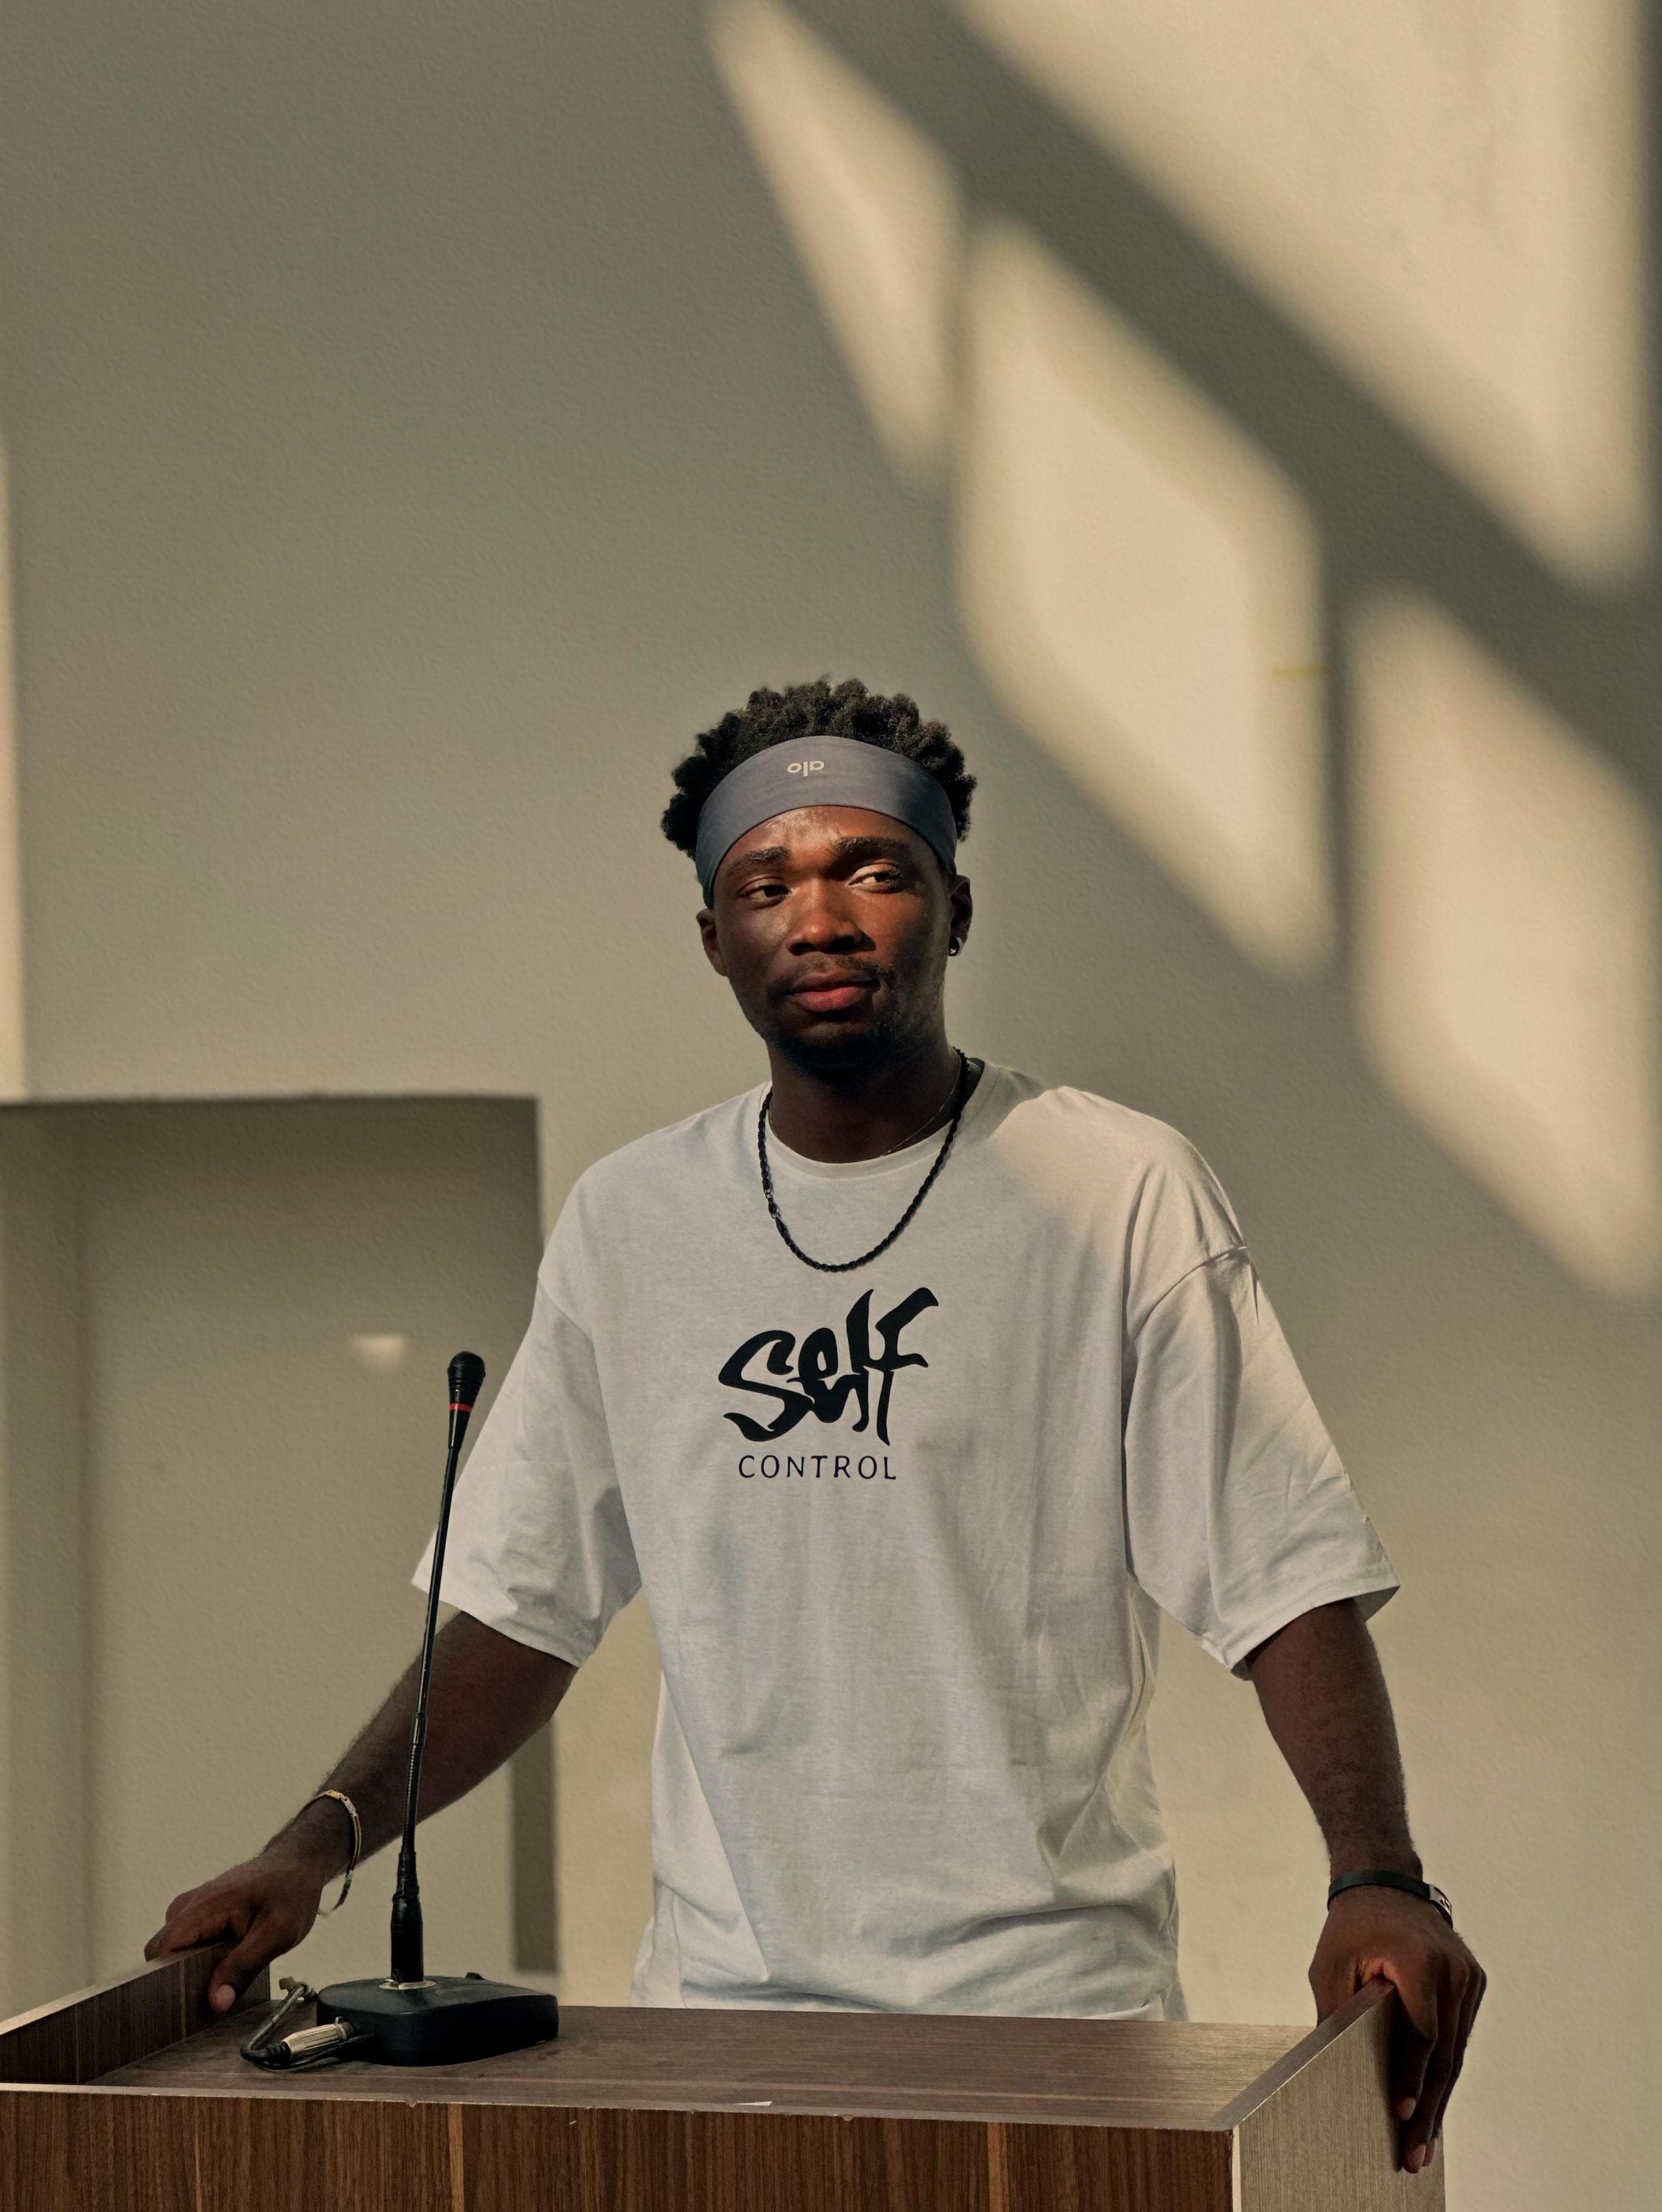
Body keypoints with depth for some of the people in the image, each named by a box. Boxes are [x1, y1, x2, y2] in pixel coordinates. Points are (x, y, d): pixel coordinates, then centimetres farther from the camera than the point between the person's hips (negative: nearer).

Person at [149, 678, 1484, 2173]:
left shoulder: (1122, 1196, -2)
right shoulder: (629, 1222, 8)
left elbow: (1286, 1577, -7)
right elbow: (520, 1614, 10)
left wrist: (1381, 1879, -21)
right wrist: (320, 1847, -3)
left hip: (1051, 2002, -3)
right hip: (719, 1996, 3)